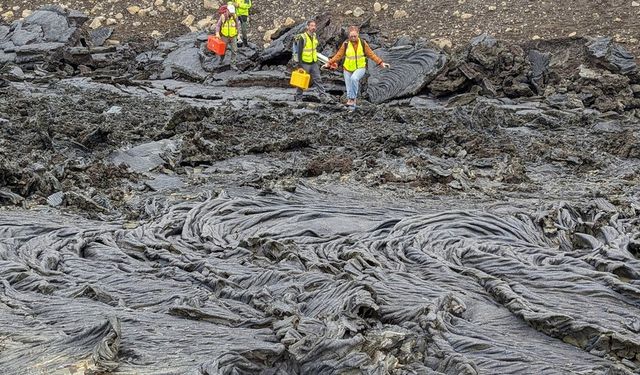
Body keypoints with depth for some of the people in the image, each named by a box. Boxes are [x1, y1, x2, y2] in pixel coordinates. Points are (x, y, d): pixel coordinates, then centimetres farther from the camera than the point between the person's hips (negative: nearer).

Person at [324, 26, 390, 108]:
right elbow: (338, 55, 1)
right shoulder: (346, 44, -4)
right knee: (349, 89, 3)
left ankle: (353, 98, -25)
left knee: (354, 78, -33)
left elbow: (371, 54, 0)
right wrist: (329, 63, -6)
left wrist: (381, 63, -6)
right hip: (348, 69, 2)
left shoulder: (363, 43, -4)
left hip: (360, 68, -2)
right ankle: (352, 105, 18)